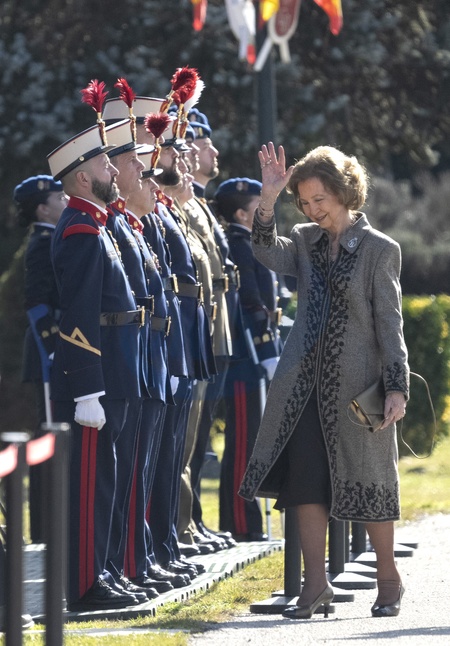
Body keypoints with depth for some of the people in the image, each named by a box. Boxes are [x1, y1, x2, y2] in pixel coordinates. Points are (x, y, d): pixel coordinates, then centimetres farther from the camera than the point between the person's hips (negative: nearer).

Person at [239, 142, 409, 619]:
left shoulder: (379, 250, -5)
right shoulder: (306, 242, 9)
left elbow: (389, 323, -7)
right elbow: (267, 253, -11)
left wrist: (397, 387, -12)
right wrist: (268, 198, -20)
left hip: (356, 383, -4)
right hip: (305, 381, 4)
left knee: (367, 481, 5)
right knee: (305, 478, 0)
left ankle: (388, 579, 20)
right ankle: (315, 584, 6)